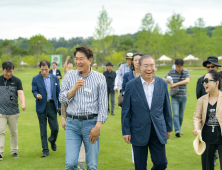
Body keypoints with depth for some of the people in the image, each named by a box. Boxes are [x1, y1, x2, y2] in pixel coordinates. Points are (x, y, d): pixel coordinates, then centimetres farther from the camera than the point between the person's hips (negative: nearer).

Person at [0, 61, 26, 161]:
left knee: (13, 132, 10)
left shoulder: (17, 81, 1)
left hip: (13, 111, 0)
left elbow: (20, 93, -10)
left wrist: (23, 103, -29)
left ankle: (14, 151, 22)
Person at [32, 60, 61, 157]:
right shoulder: (35, 79, 0)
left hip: (52, 105, 1)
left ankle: (52, 141, 31)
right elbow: (34, 91, -1)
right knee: (43, 129, 2)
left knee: (55, 128, -2)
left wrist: (60, 105, 7)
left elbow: (58, 92, 9)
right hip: (41, 106, -1)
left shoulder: (54, 78, 5)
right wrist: (37, 95, -24)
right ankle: (45, 150, 10)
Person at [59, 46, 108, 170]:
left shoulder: (99, 78, 0)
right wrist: (75, 88, -13)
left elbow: (103, 104, -2)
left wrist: (97, 127, -9)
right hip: (72, 123, 1)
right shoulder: (69, 76, 6)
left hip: (91, 122, -1)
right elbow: (62, 99, 4)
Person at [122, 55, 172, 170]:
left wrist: (169, 128, 11)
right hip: (139, 131, -2)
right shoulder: (131, 85, -5)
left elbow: (167, 108, 9)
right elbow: (126, 111, -1)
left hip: (158, 131, 2)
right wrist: (126, 131, -3)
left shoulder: (162, 84, 2)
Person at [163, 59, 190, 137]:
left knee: (181, 115, 10)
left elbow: (187, 81, -19)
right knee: (176, 114, -13)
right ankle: (177, 130, -19)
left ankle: (179, 129, 24)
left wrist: (176, 84, -25)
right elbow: (163, 80, 7)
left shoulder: (186, 72, -1)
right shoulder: (171, 72, 1)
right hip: (175, 97, -1)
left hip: (183, 97, 1)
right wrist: (168, 81, -16)